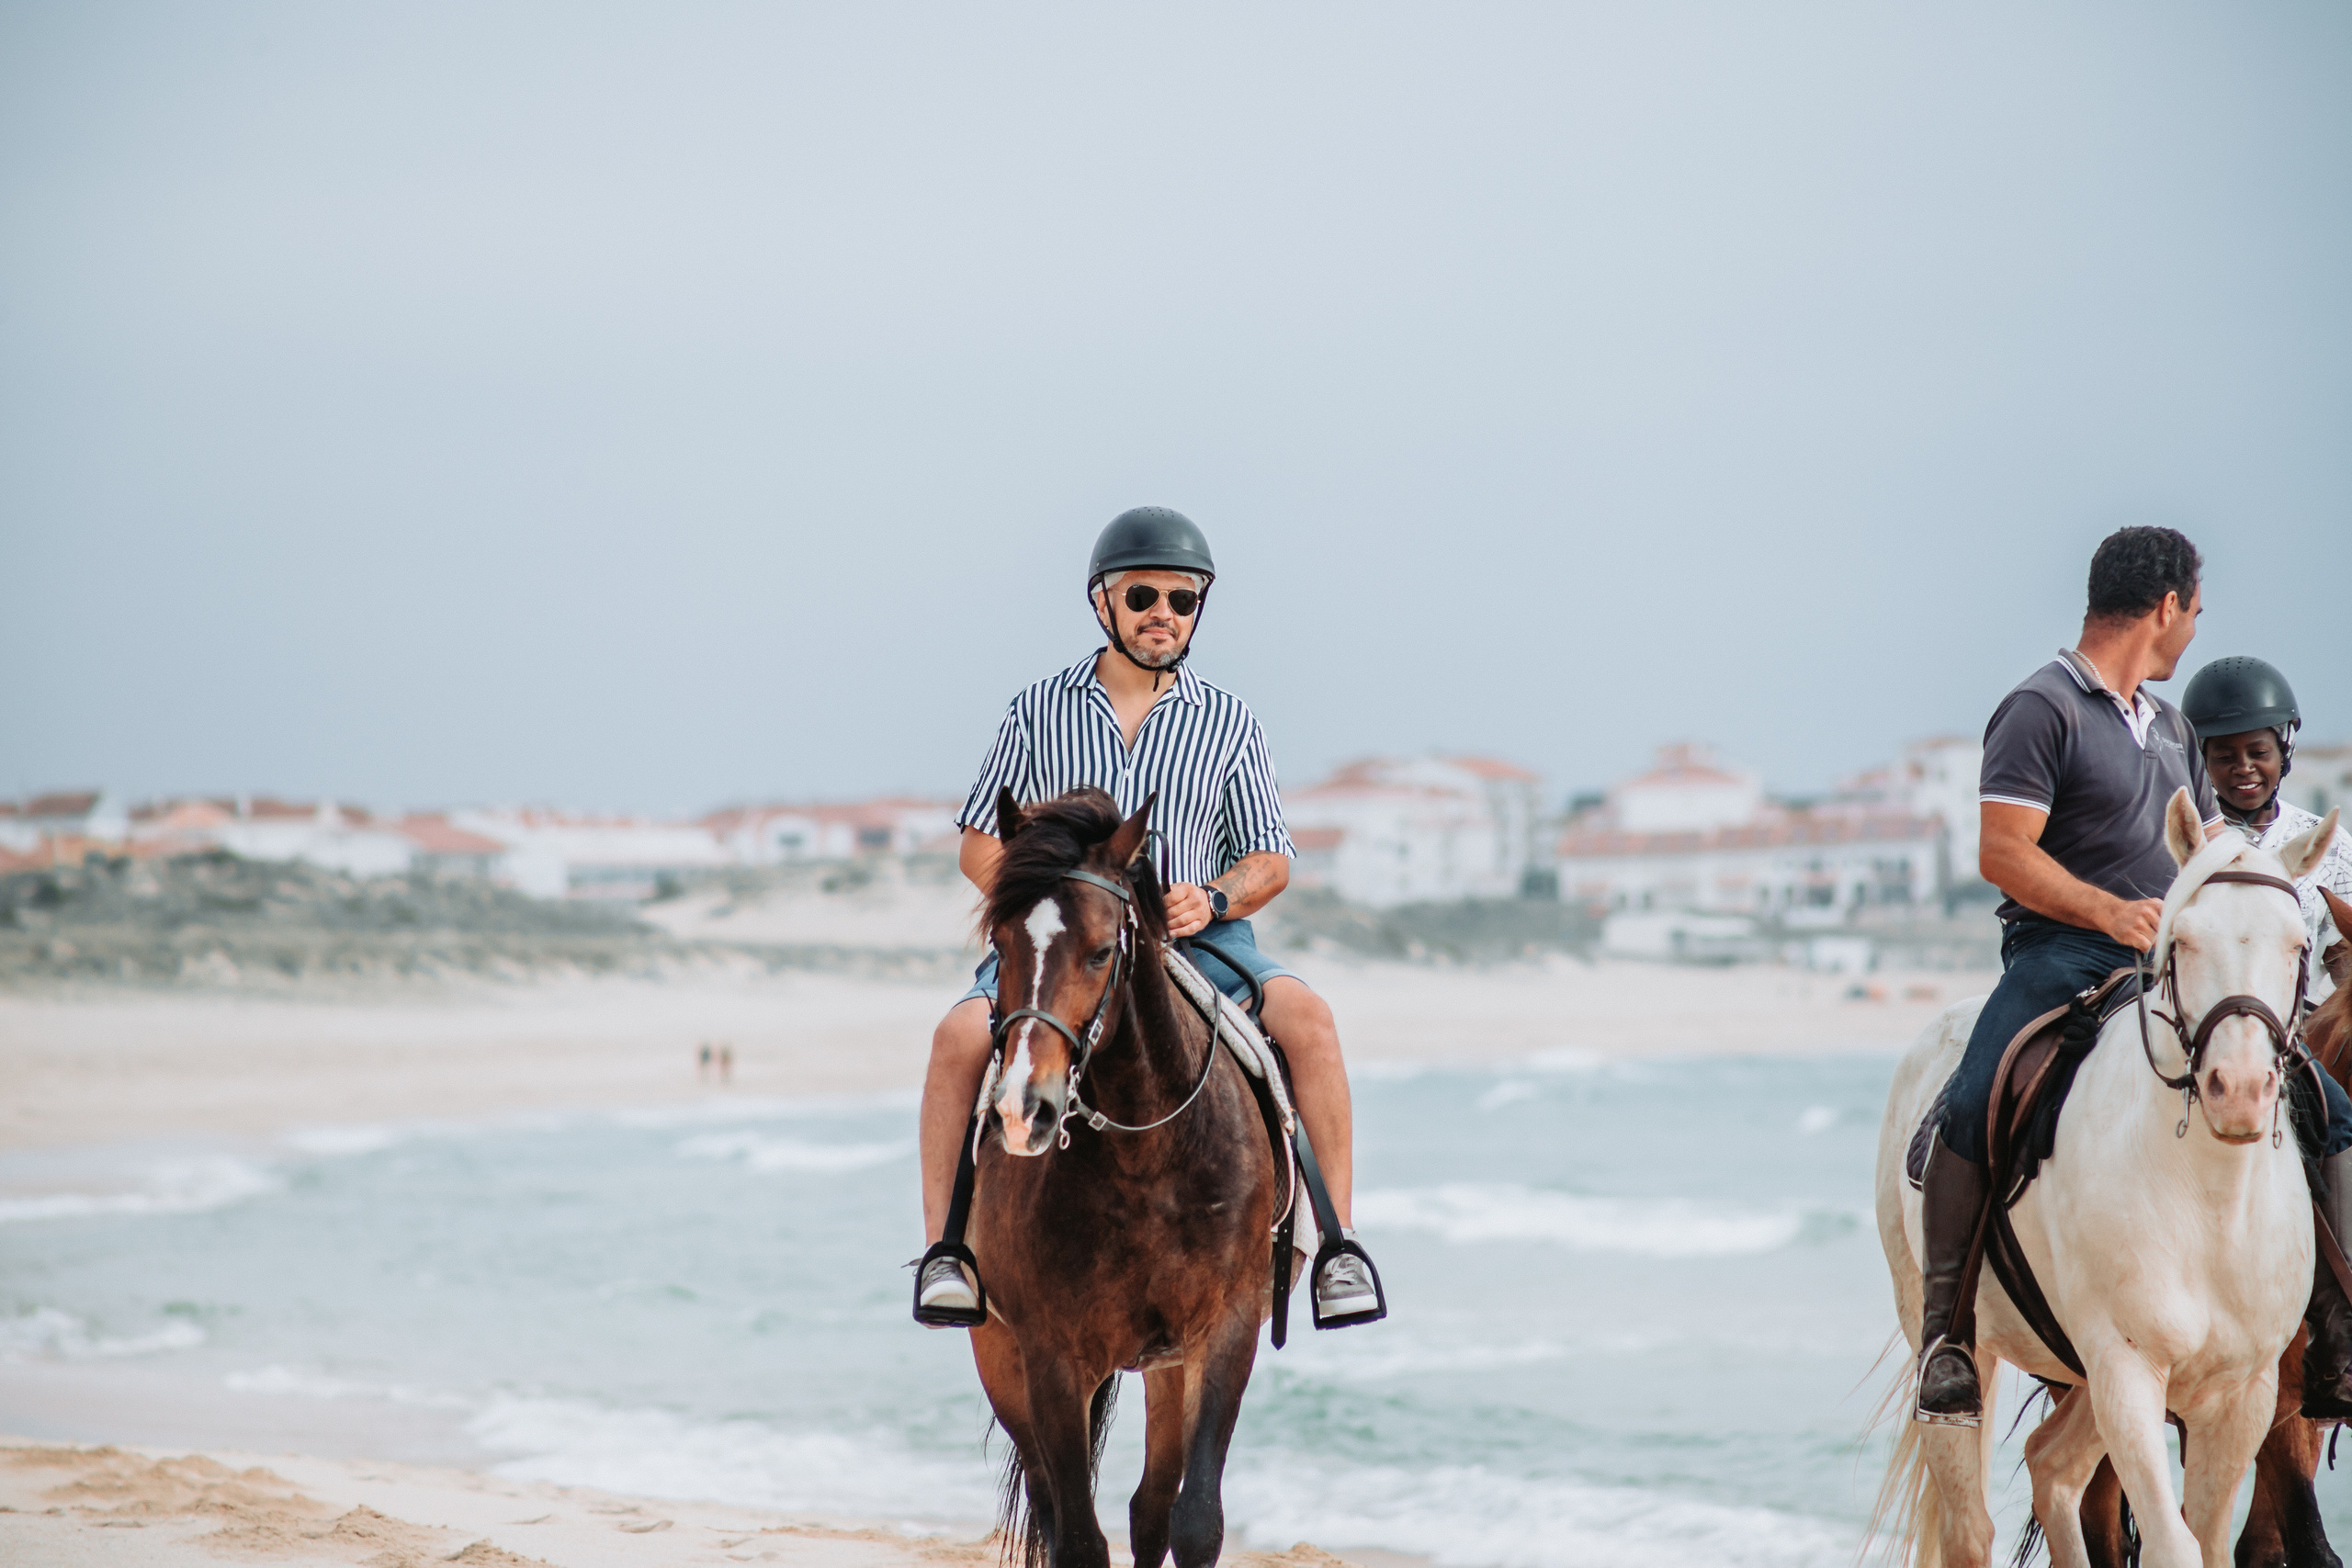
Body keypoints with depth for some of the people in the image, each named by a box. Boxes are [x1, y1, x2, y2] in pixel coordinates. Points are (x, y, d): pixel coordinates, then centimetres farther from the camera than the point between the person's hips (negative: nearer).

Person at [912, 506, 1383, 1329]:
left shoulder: (1228, 722, 10)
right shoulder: (1038, 712, 9)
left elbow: (1270, 861, 9)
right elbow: (980, 847, 9)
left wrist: (1213, 899, -13)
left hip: (1197, 937, 0)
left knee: (1306, 1016, -28)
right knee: (960, 1036, -29)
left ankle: (1337, 1246, -24)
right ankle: (944, 1251, -20)